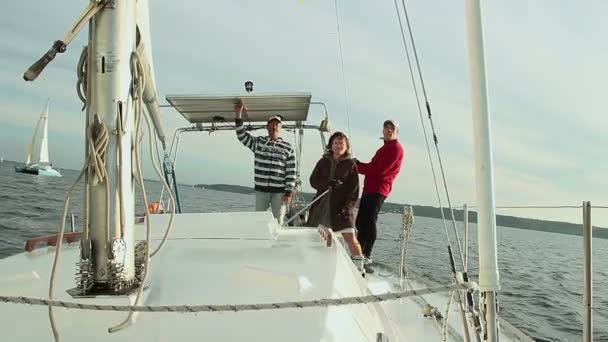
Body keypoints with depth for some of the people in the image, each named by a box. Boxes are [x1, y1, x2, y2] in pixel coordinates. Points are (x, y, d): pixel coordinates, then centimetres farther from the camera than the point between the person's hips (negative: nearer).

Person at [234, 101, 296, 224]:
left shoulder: (288, 148, 2)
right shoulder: (258, 142, 8)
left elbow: (291, 172, 0)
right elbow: (241, 135, 0)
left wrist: (289, 192, -6)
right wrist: (238, 114, -8)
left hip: (279, 191, -1)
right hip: (261, 190, 1)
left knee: (278, 222, 4)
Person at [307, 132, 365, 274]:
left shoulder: (350, 164, 2)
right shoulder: (323, 161, 9)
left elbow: (354, 189, -3)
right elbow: (313, 180, -1)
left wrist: (348, 207, -16)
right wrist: (328, 183, -20)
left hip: (341, 206, -3)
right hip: (321, 204, 3)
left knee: (350, 237, -13)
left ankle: (359, 270, 0)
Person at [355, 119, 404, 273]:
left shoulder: (396, 148, -5)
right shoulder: (384, 148, 27)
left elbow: (378, 170, -15)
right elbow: (372, 166, 17)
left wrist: (357, 166, -8)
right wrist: (357, 164, -2)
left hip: (378, 190, -10)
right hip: (370, 188, 10)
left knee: (369, 222, -15)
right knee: (361, 222, 11)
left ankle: (366, 258, -15)